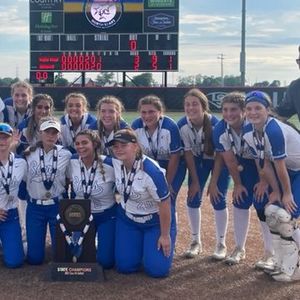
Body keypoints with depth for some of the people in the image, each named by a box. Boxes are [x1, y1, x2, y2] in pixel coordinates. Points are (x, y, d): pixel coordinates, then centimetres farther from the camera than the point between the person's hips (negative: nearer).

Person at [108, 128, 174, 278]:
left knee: (156, 269, -10)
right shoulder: (115, 162, -15)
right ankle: (140, 244, 33)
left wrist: (165, 235, -17)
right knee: (125, 266, 3)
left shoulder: (151, 170, -32)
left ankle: (165, 244, 21)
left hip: (155, 222, -5)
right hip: (127, 219, 5)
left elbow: (164, 204, -24)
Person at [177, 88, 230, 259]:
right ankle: (196, 242, 15)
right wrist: (195, 181, -11)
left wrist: (214, 182, -23)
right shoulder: (182, 125, -24)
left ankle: (221, 244, 10)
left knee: (218, 199, -6)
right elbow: (188, 153, -14)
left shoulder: (215, 123, -33)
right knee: (193, 199, -1)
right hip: (199, 160, 3)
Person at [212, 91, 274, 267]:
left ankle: (270, 254, 5)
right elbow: (229, 159, -9)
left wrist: (264, 181, -17)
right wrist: (237, 183, -3)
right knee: (240, 202, 3)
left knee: (263, 205, -9)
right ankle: (240, 249, 19)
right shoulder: (220, 130, -22)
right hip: (246, 163, 5)